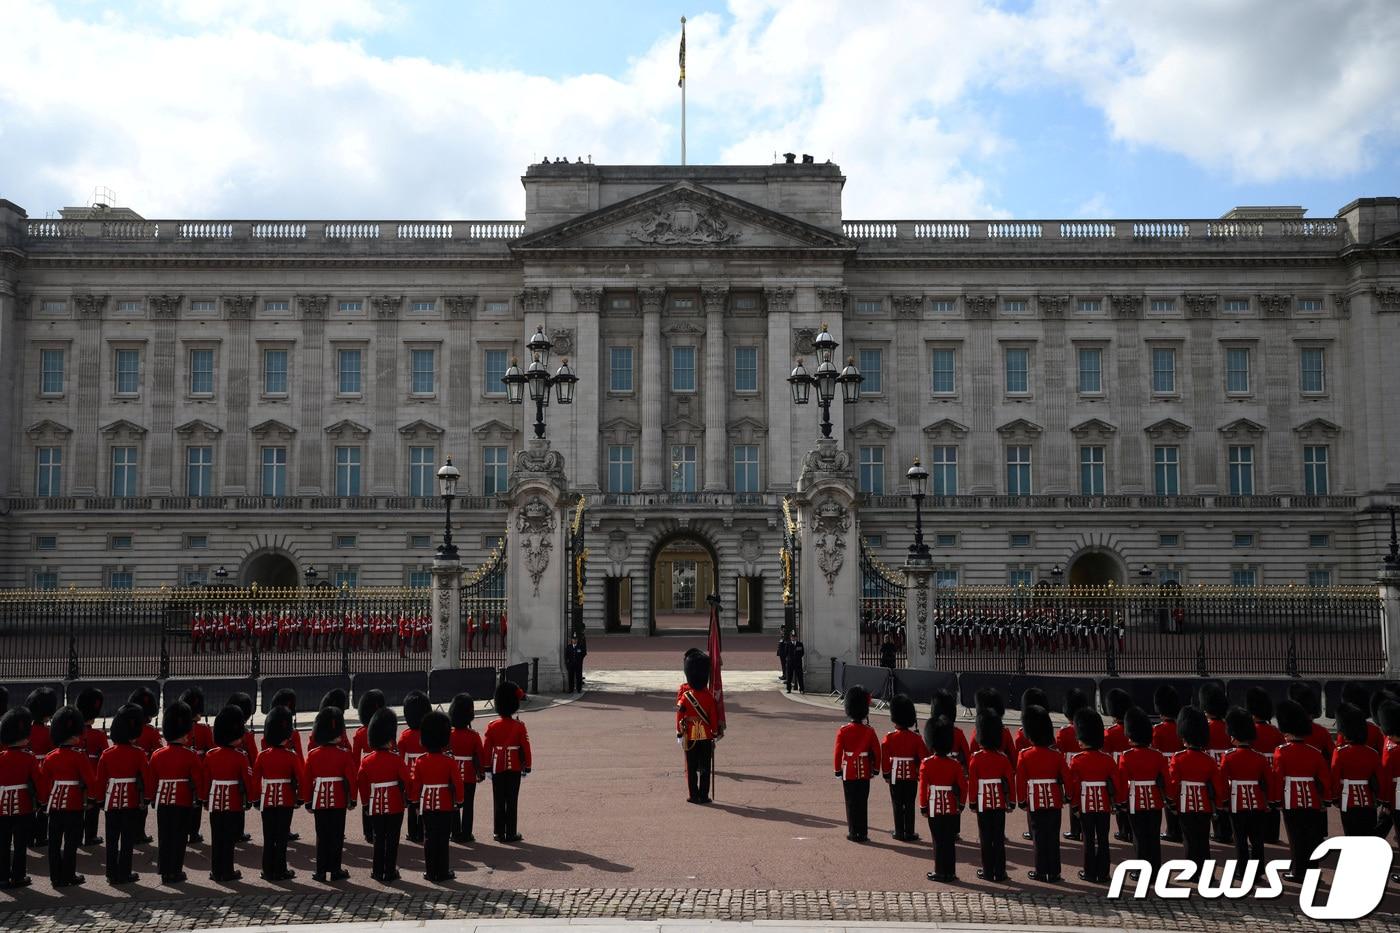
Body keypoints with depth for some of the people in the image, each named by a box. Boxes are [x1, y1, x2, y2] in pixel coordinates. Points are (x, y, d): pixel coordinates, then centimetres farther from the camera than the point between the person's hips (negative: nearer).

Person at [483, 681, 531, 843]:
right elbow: (525, 748, -7)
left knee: (498, 801, 9)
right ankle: (511, 833, 5)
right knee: (512, 801, 3)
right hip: (514, 768, -1)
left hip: (497, 767, 2)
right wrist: (526, 766, 3)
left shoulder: (492, 726, -5)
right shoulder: (519, 726, -9)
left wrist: (487, 767, 8)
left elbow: (486, 748, -2)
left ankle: (499, 833, 13)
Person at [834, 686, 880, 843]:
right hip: (865, 772, 2)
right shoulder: (869, 731, -5)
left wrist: (837, 770, 2)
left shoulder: (843, 731, -10)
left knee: (851, 802, 6)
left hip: (849, 771, -1)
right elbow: (877, 752, -1)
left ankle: (853, 833, 8)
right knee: (863, 802, 8)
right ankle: (863, 833, 11)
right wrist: (876, 769, 11)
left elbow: (838, 752, -9)